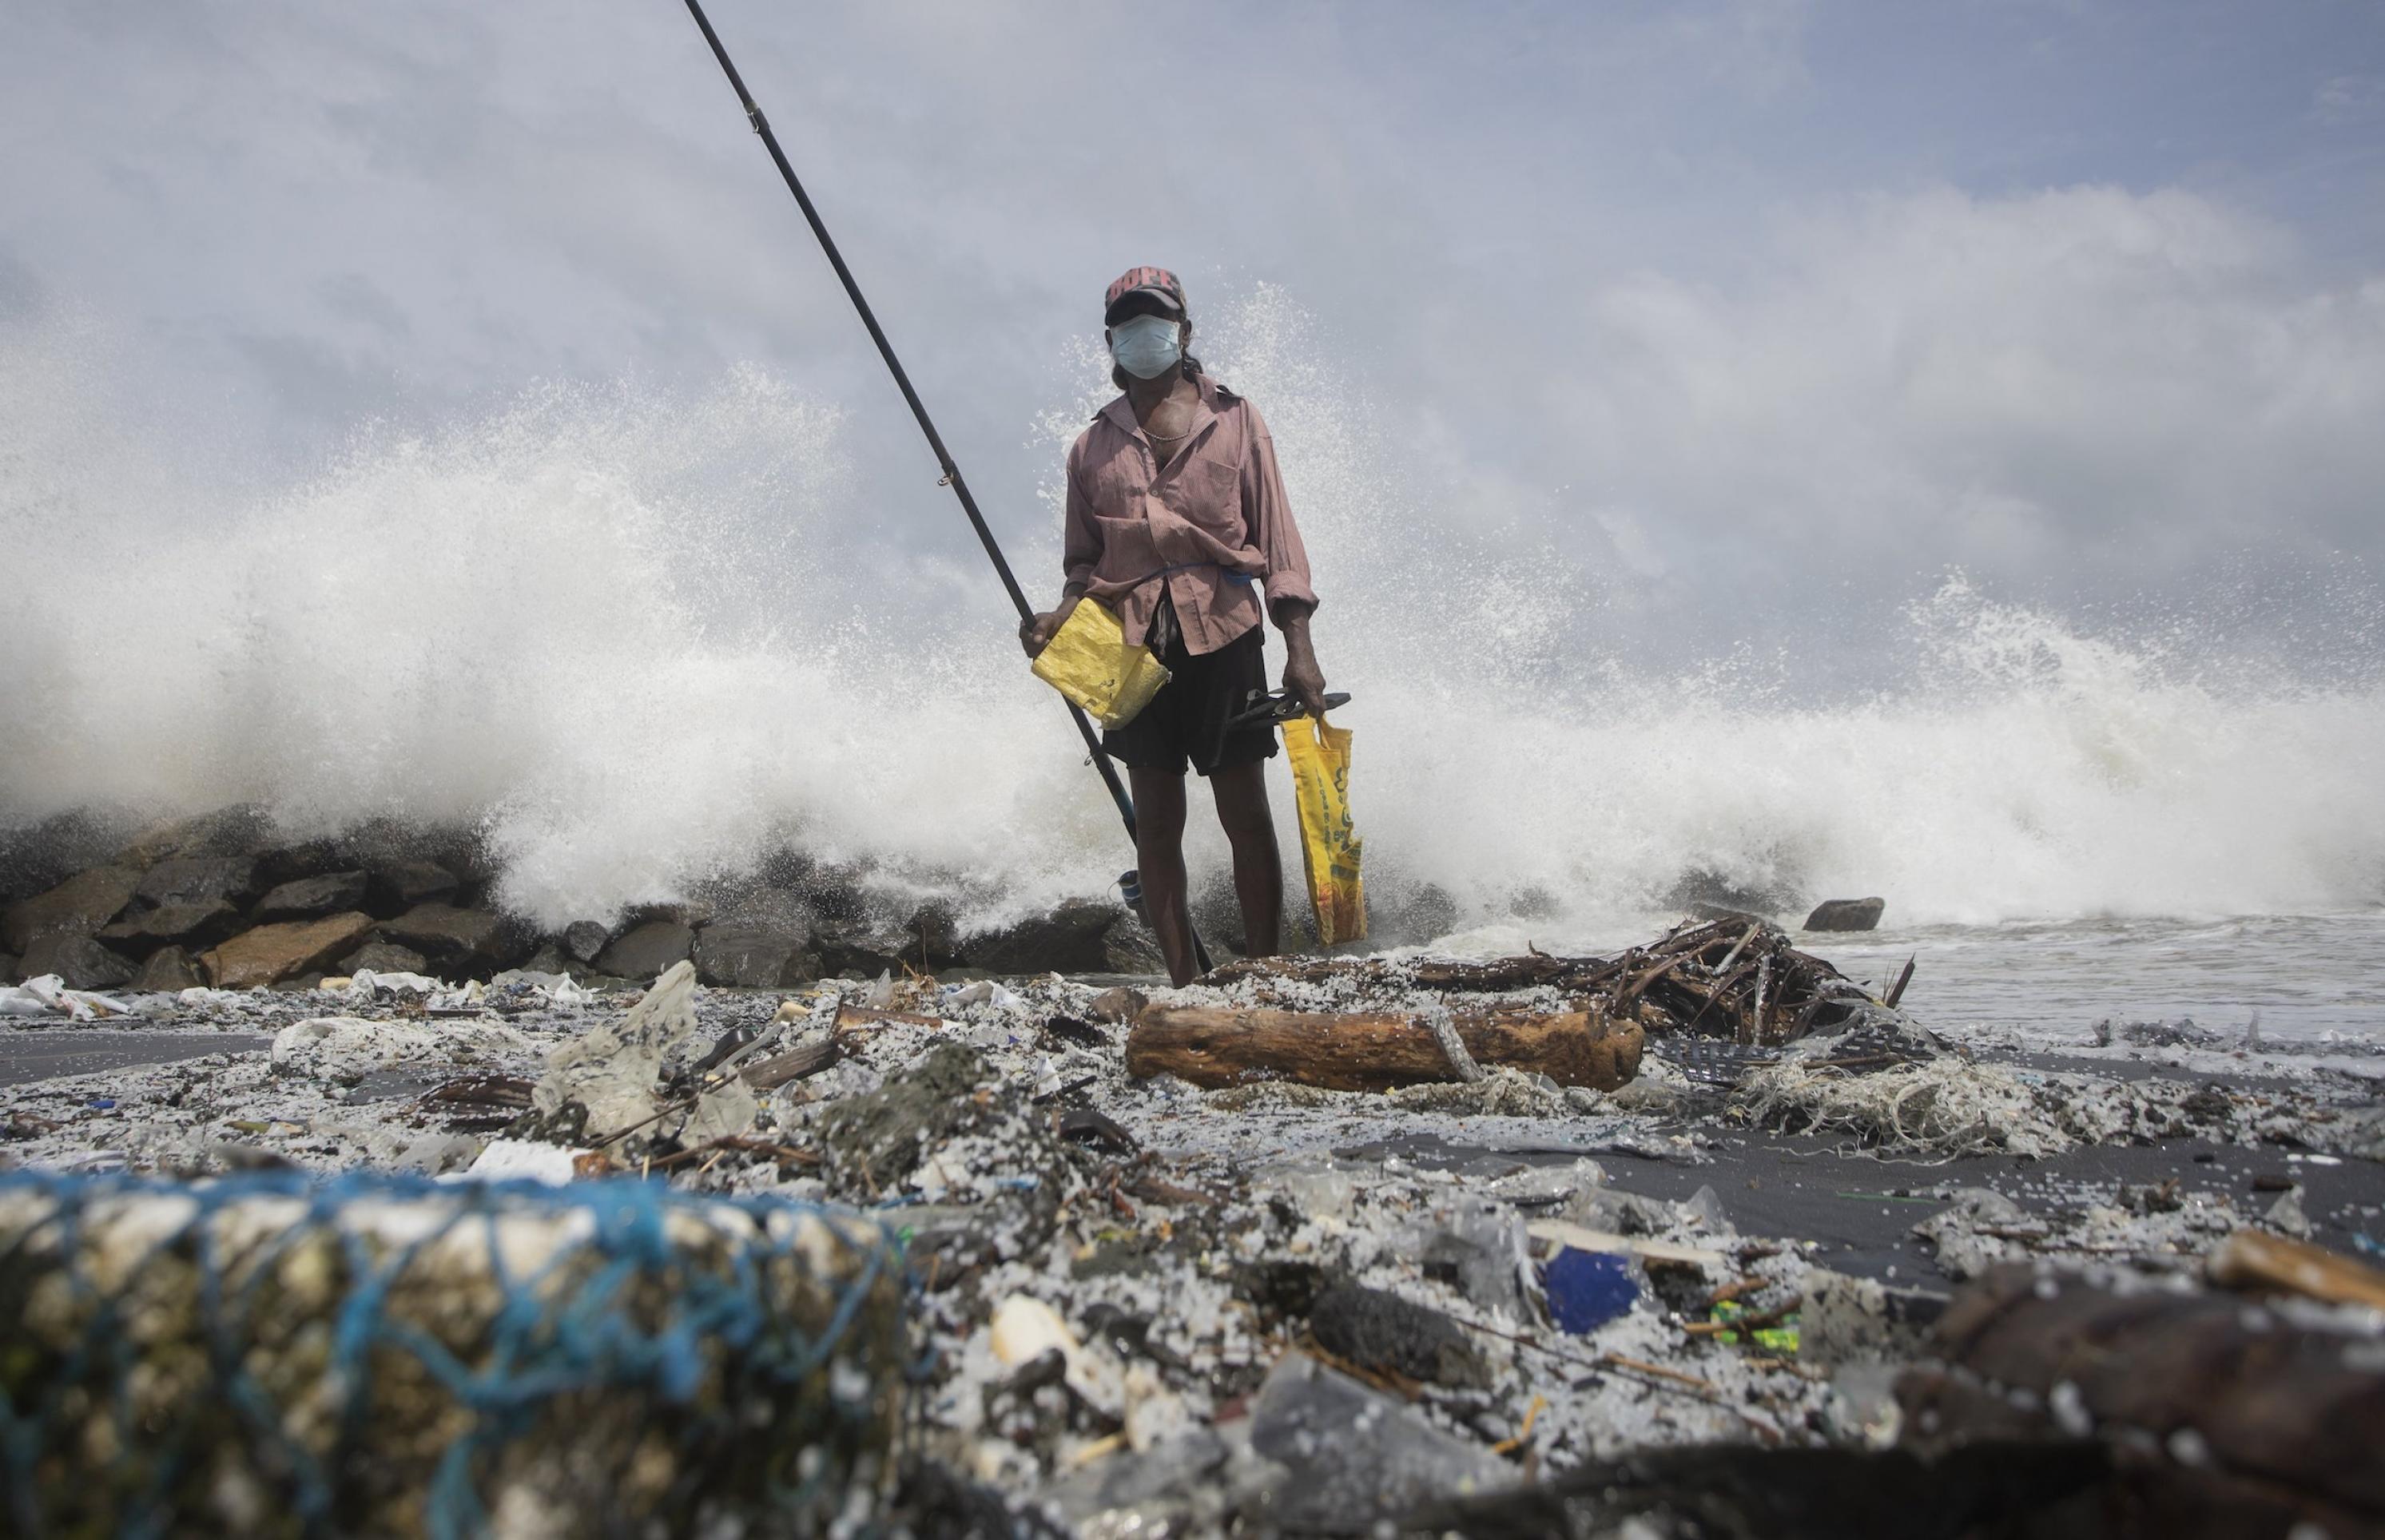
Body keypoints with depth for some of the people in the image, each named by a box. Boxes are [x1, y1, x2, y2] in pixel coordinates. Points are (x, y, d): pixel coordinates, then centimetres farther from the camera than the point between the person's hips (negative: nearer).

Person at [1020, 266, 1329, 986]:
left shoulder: (1234, 420, 8)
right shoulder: (1095, 445, 14)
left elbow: (1275, 539, 4)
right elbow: (1084, 561, 16)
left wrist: (1299, 647, -5)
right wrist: (1060, 617, -5)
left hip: (1223, 636, -2)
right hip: (1133, 648, 2)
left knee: (1246, 815, 0)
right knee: (1156, 824, 3)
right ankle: (1183, 983, 10)